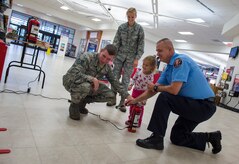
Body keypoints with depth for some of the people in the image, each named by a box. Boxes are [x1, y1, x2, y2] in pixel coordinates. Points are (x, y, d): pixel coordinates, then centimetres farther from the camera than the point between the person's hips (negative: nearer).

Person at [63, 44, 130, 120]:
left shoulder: (107, 67, -6)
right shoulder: (87, 57, -26)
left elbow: (115, 82, 1)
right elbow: (74, 73, -34)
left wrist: (127, 96, -4)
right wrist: (92, 79, -36)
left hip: (89, 84, 6)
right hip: (72, 81, -6)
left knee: (110, 95, -6)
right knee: (85, 86, -41)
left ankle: (82, 101, 10)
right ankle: (74, 105, -8)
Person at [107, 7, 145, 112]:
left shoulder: (139, 29, 0)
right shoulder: (121, 27, 4)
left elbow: (141, 45, -1)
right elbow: (116, 42, 4)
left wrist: (137, 58, -9)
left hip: (131, 58, -2)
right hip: (119, 55, 2)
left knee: (125, 80, -1)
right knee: (115, 77, 2)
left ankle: (122, 103, 7)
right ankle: (113, 99, 15)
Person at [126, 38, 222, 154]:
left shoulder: (180, 60, -20)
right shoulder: (169, 68, 8)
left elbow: (174, 90, -29)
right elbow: (153, 90, 11)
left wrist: (156, 87, -11)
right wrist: (135, 100, 8)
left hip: (204, 105, -10)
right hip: (194, 105, 10)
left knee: (164, 97, -24)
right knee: (176, 137, 14)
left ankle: (156, 139, -16)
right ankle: (210, 137, 22)